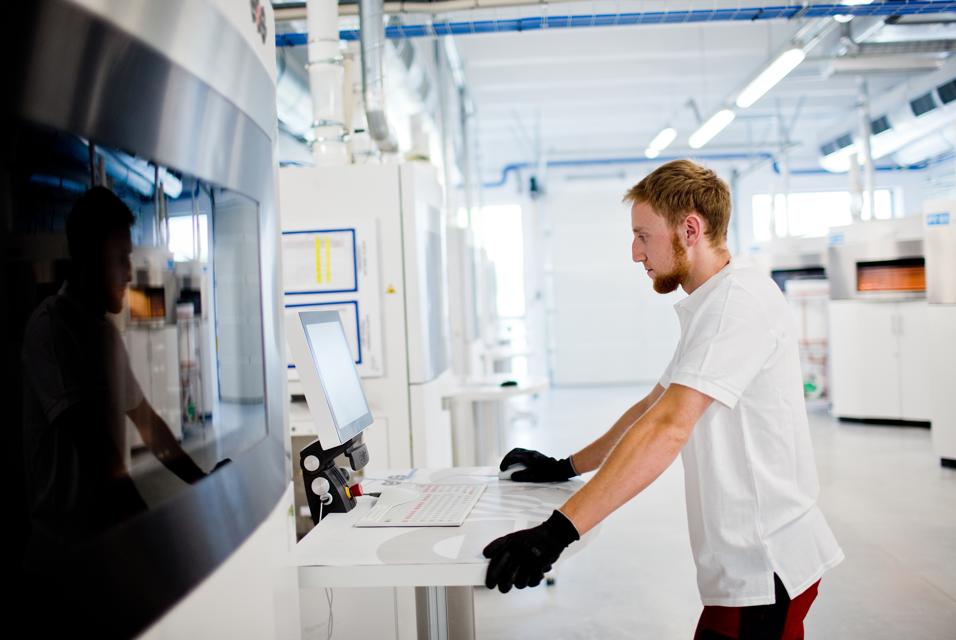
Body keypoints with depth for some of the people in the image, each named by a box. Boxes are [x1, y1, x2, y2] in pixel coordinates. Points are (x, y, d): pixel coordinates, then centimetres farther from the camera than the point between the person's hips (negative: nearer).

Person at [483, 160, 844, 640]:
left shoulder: (738, 299, -19)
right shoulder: (710, 307, 15)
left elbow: (669, 428, -29)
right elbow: (654, 405, 20)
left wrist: (558, 531, -32)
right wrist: (566, 467, 16)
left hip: (762, 566, -9)